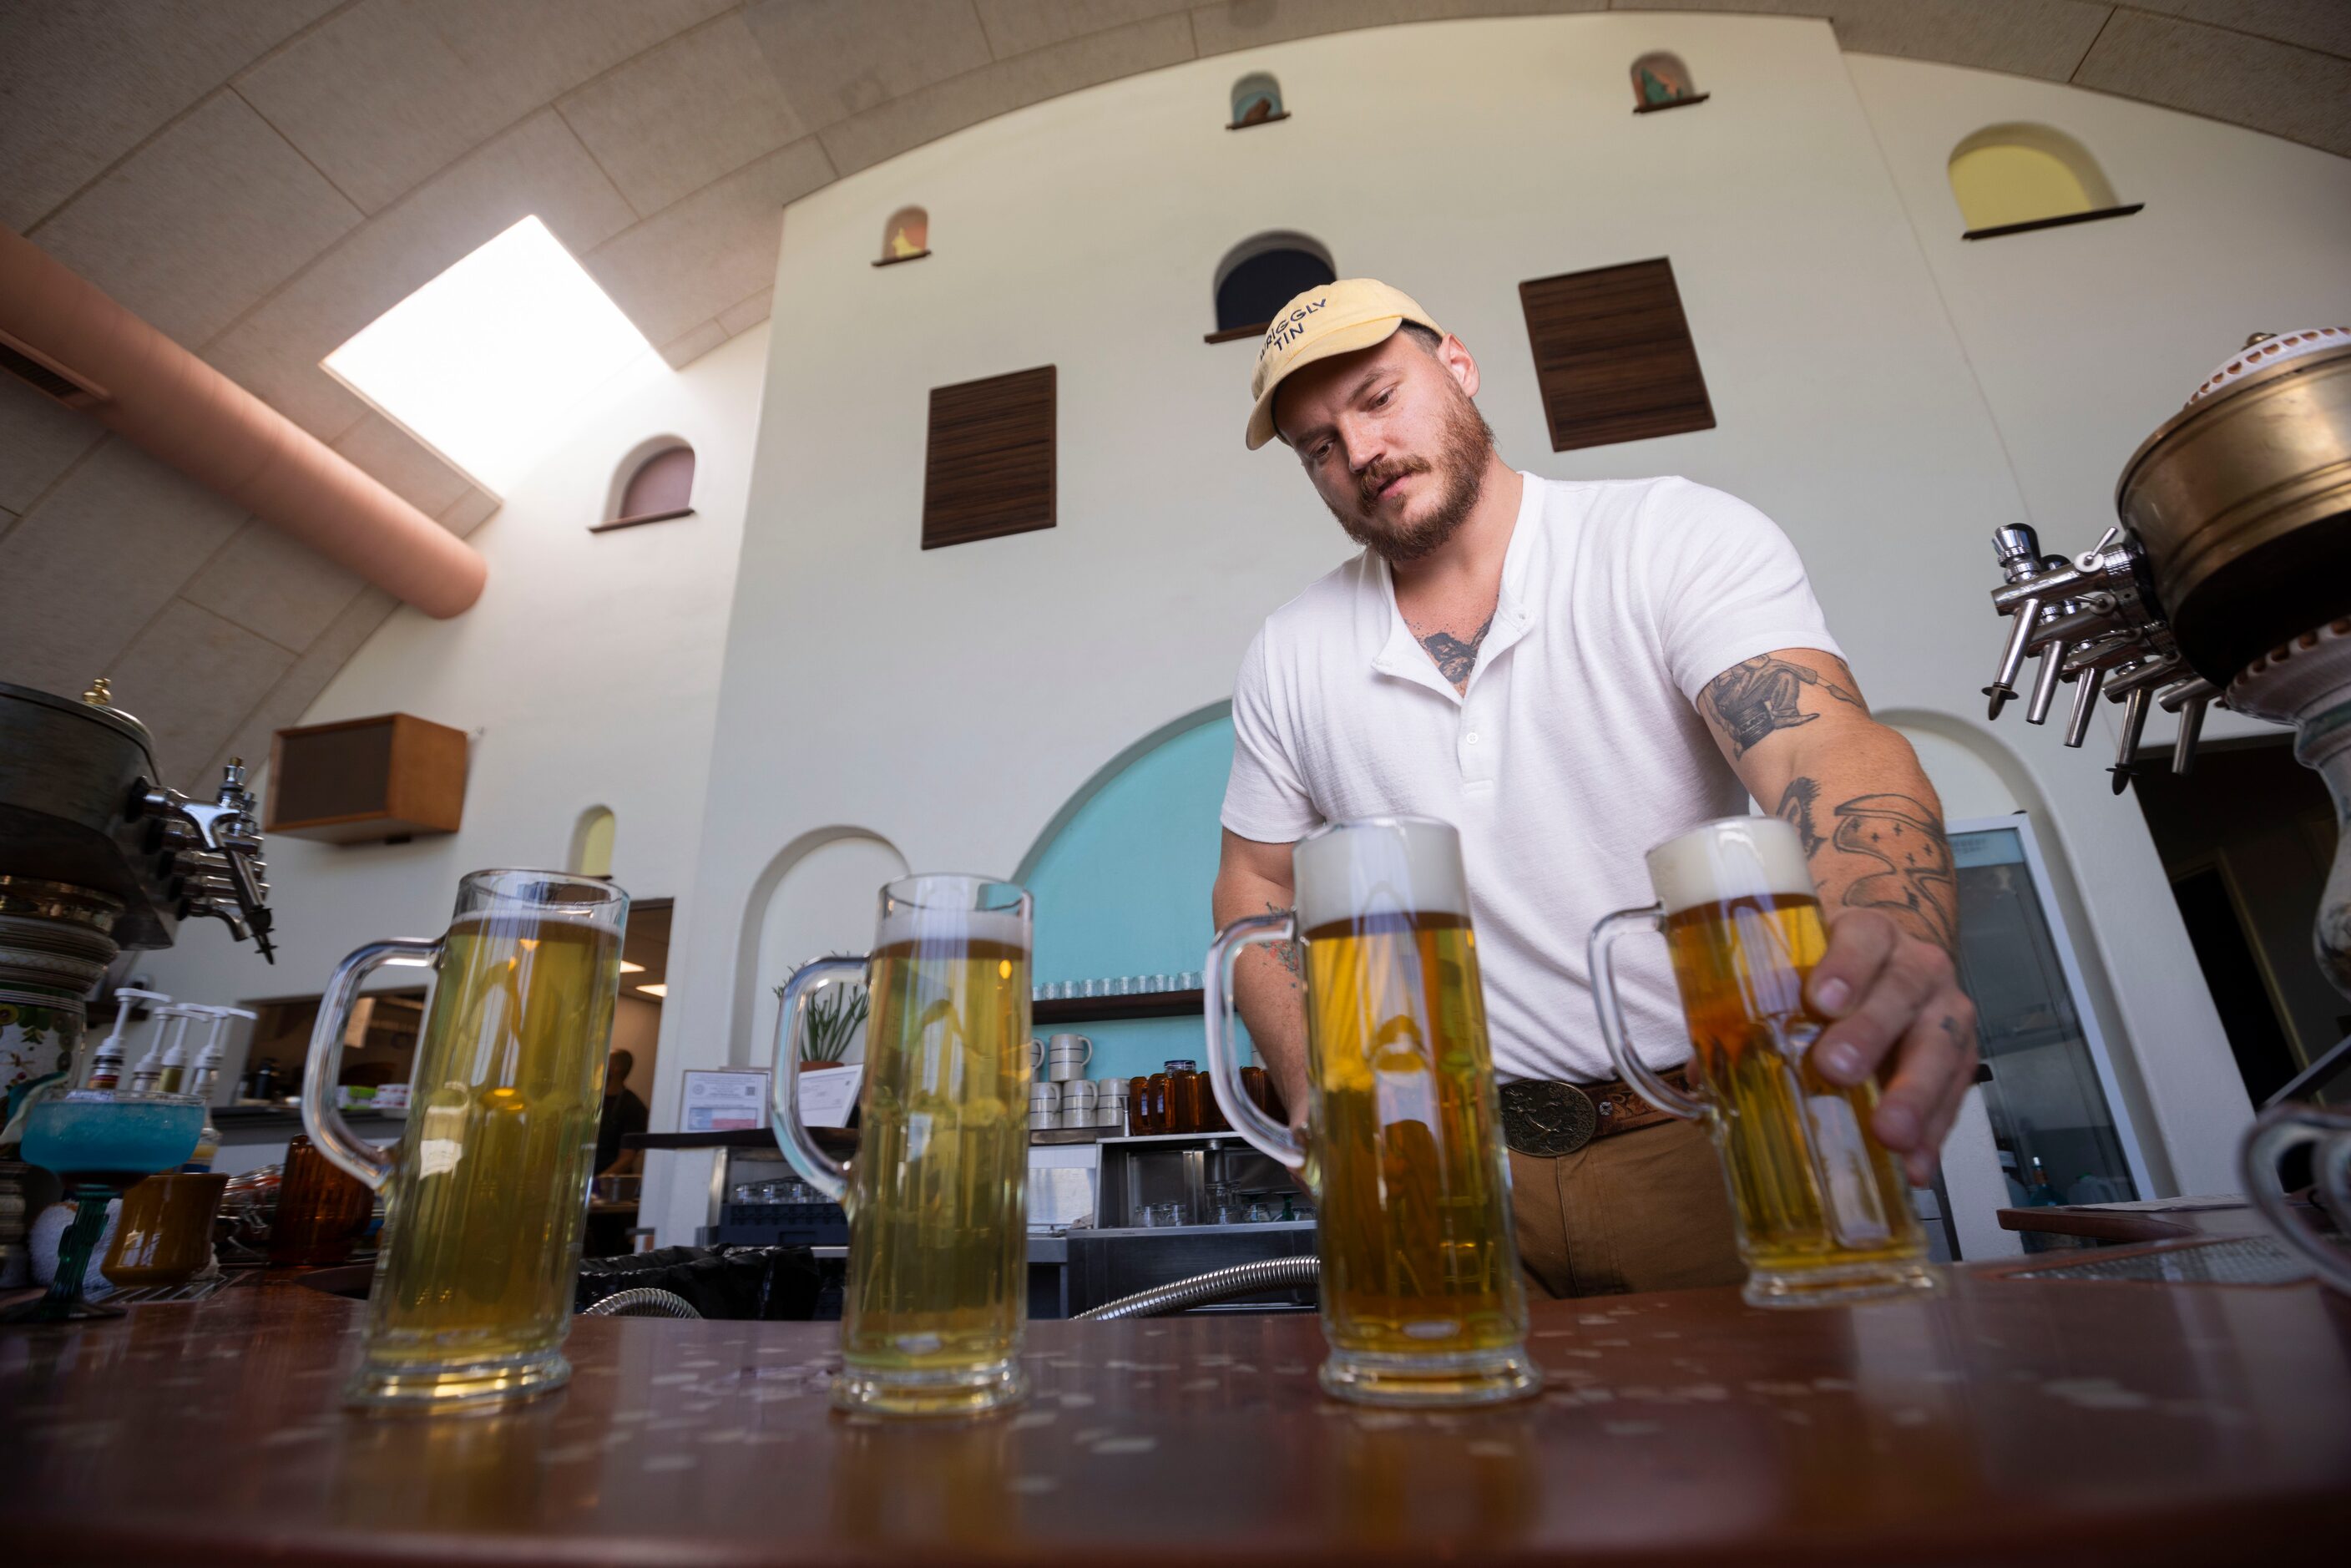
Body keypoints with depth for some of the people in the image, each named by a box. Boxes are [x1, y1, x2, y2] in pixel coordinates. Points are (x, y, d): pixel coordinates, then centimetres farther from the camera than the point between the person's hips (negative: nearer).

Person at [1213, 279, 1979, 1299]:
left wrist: (1893, 951, -40)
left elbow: (1832, 754, -18)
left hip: (1708, 1137, -1)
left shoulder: (1678, 538, -4)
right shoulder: (1288, 659, 4)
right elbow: (1255, 885, 11)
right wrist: (1318, 1099, -2)